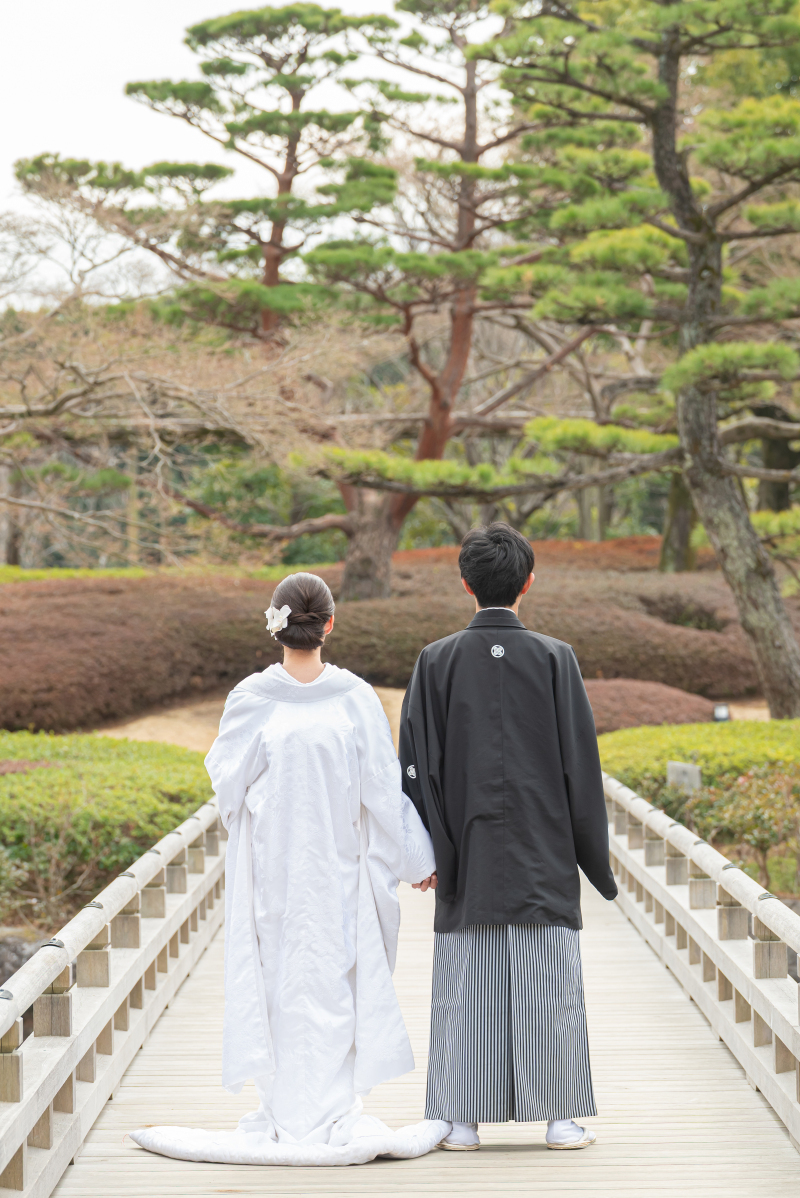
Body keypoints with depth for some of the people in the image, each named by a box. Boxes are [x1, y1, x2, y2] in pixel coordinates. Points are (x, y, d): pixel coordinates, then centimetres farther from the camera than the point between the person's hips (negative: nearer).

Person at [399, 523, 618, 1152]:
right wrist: (596, 858, 5)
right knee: (547, 985, 4)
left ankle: (462, 1121, 6)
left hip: (467, 859, 1)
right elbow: (581, 762, -3)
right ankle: (559, 1118, 5)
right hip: (542, 855, -1)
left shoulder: (436, 662, -1)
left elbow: (417, 764, -3)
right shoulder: (555, 658, -4)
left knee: (466, 989, 5)